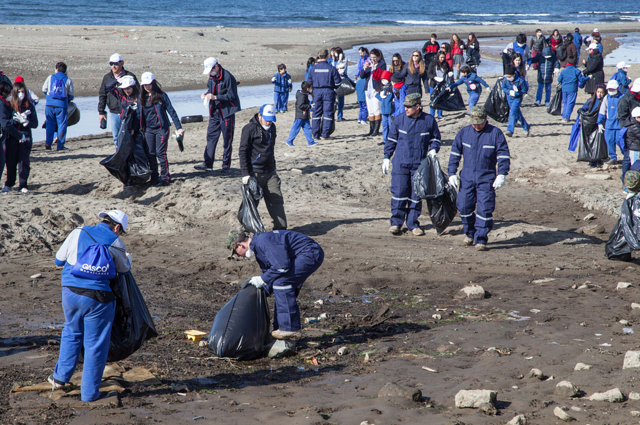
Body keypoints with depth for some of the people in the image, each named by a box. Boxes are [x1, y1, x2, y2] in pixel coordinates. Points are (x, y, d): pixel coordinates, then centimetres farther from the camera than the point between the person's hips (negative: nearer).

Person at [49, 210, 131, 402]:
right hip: (97, 298, -3)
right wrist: (128, 258, 39)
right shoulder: (116, 244, -1)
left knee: (71, 333, 26)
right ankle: (89, 392, 13)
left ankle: (61, 377, 26)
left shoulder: (77, 233, 4)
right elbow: (124, 269, 16)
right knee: (95, 344, 7)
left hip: (71, 292, 3)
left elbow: (59, 260, 12)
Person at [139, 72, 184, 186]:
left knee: (161, 153, -8)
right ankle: (154, 179, 10)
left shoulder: (161, 95, -3)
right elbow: (140, 114, 14)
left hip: (161, 128, -4)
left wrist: (179, 127, -9)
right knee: (151, 154, 4)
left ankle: (165, 178, -3)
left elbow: (171, 111, -4)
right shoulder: (142, 97, 9)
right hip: (148, 130, 4)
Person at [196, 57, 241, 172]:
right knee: (211, 137, 4)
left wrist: (215, 97, -22)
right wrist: (206, 94, -1)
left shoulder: (228, 77, -16)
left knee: (227, 139, 0)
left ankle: (226, 165, 7)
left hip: (227, 112, -7)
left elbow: (231, 96, -17)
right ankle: (208, 164, 7)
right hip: (215, 112, 7)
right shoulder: (212, 77, 7)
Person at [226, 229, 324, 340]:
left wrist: (262, 279, -13)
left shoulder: (263, 241, -19)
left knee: (281, 283, -16)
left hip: (310, 253, -11)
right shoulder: (258, 249, 15)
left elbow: (282, 265, -24)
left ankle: (291, 329, -13)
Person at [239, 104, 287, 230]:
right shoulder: (250, 129, -11)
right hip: (254, 173, -6)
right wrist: (245, 174, -16)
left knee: (277, 200, 1)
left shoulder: (272, 127, 12)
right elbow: (243, 152, -11)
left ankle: (281, 228, 5)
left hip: (270, 172, 7)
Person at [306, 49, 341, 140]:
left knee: (316, 113, 9)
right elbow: (338, 82, -2)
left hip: (317, 92, 2)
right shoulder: (331, 68, -4)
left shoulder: (313, 69, 3)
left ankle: (316, 134, 9)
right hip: (328, 91, -2)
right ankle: (325, 135, -4)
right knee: (328, 113, 1)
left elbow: (309, 82, 9)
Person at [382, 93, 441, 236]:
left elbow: (435, 138, 14)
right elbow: (391, 140, 11)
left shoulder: (429, 121, 1)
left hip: (419, 164, 0)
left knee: (416, 195, 5)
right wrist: (386, 157, 8)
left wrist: (433, 150, -5)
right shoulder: (399, 120, 2)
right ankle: (396, 223, 6)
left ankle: (413, 224, 14)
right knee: (399, 193, -4)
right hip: (400, 164, 0)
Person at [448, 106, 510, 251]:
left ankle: (481, 240, -1)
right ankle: (470, 234, 26)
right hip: (466, 177, 3)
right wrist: (452, 173, 4)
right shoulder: (464, 133, 6)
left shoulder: (495, 133, -2)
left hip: (486, 178, -3)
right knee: (464, 206, 3)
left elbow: (504, 156, -2)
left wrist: (501, 175, -12)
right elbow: (455, 154, 11)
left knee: (485, 209, -8)